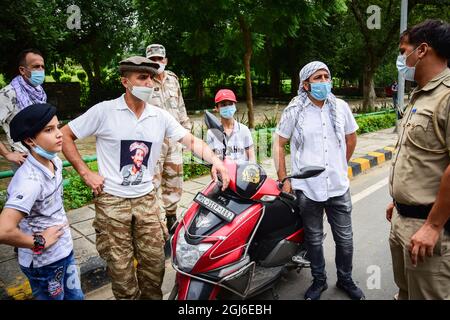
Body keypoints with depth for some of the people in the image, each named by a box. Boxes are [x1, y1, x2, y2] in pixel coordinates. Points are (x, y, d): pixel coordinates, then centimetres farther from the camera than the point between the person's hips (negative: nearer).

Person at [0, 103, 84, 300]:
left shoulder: (56, 162, -4)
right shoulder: (29, 180, -30)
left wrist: (62, 220, 5)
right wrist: (39, 242, -22)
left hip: (65, 250, 7)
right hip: (43, 263, -7)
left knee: (75, 296, 23)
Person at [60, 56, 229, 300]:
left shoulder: (160, 116, 2)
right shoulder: (104, 111, -7)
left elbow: (191, 140, 0)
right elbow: (65, 135, -1)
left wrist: (215, 160, -17)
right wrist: (85, 173, -6)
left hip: (146, 199, 3)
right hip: (112, 200, -3)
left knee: (154, 261, 10)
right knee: (121, 267, 6)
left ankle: (152, 296, 34)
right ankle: (128, 297, 31)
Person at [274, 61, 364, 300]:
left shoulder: (341, 107, 2)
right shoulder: (294, 111, -6)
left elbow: (351, 139, 17)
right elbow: (279, 144, -1)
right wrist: (283, 180, -5)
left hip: (338, 187, 2)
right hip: (307, 188, -2)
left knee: (345, 238, 13)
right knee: (314, 239, 13)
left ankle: (345, 280, 35)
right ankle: (318, 281, 34)